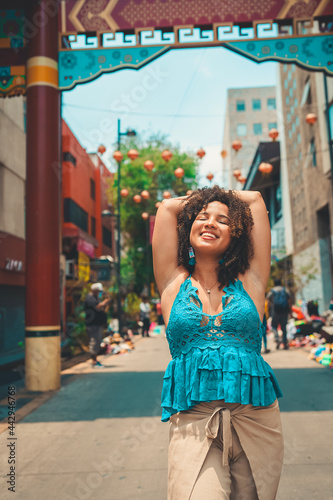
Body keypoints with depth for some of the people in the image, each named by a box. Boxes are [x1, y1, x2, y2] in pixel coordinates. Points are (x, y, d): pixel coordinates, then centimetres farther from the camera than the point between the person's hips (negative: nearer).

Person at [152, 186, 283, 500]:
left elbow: (255, 200, 13)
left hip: (255, 419, 2)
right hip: (193, 422, -1)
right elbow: (168, 207, 12)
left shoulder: (250, 283, 8)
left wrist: (235, 199, 28)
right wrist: (197, 201, 28)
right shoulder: (174, 284, 7)